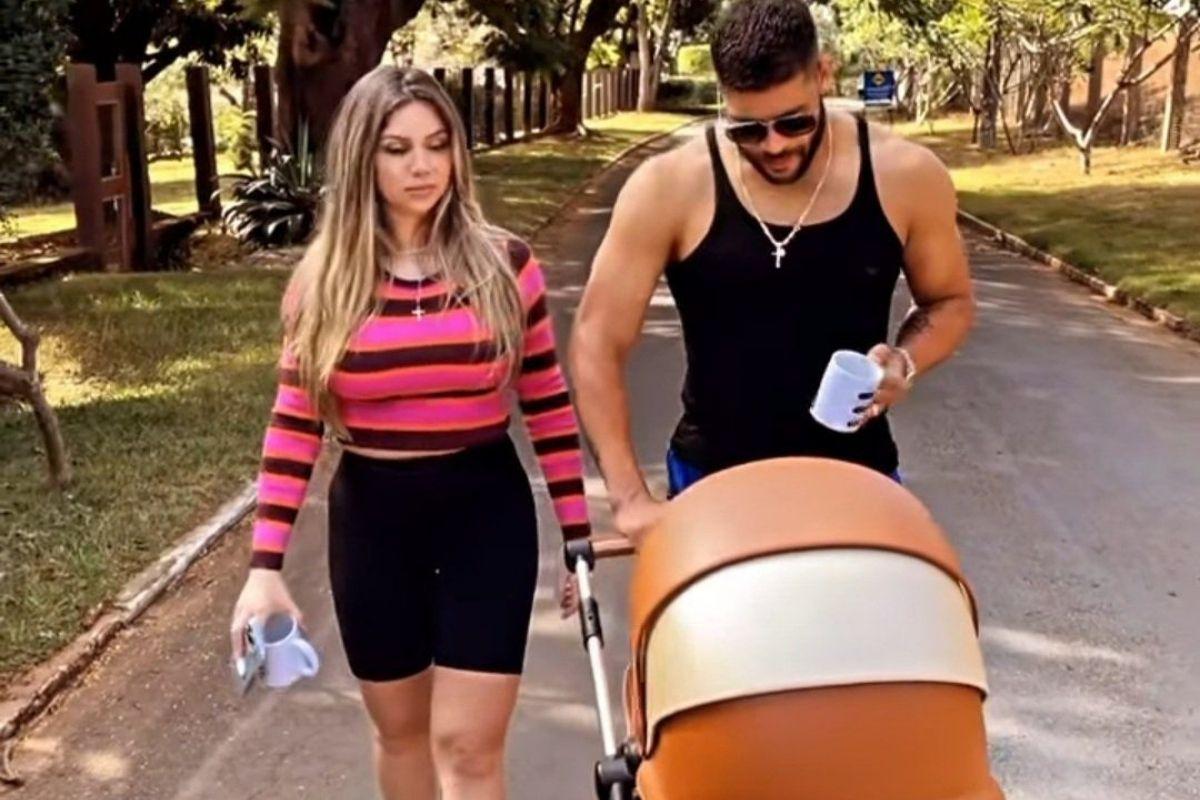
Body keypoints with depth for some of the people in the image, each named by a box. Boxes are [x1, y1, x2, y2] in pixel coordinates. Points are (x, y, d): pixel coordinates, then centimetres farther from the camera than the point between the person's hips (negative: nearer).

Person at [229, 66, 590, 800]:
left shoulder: (504, 264, -4)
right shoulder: (324, 279, -2)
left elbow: (549, 405, 1)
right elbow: (295, 425, 0)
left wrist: (580, 537, 2)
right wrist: (266, 565, -7)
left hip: (486, 507, -1)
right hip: (370, 516, 2)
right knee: (400, 728, 17)